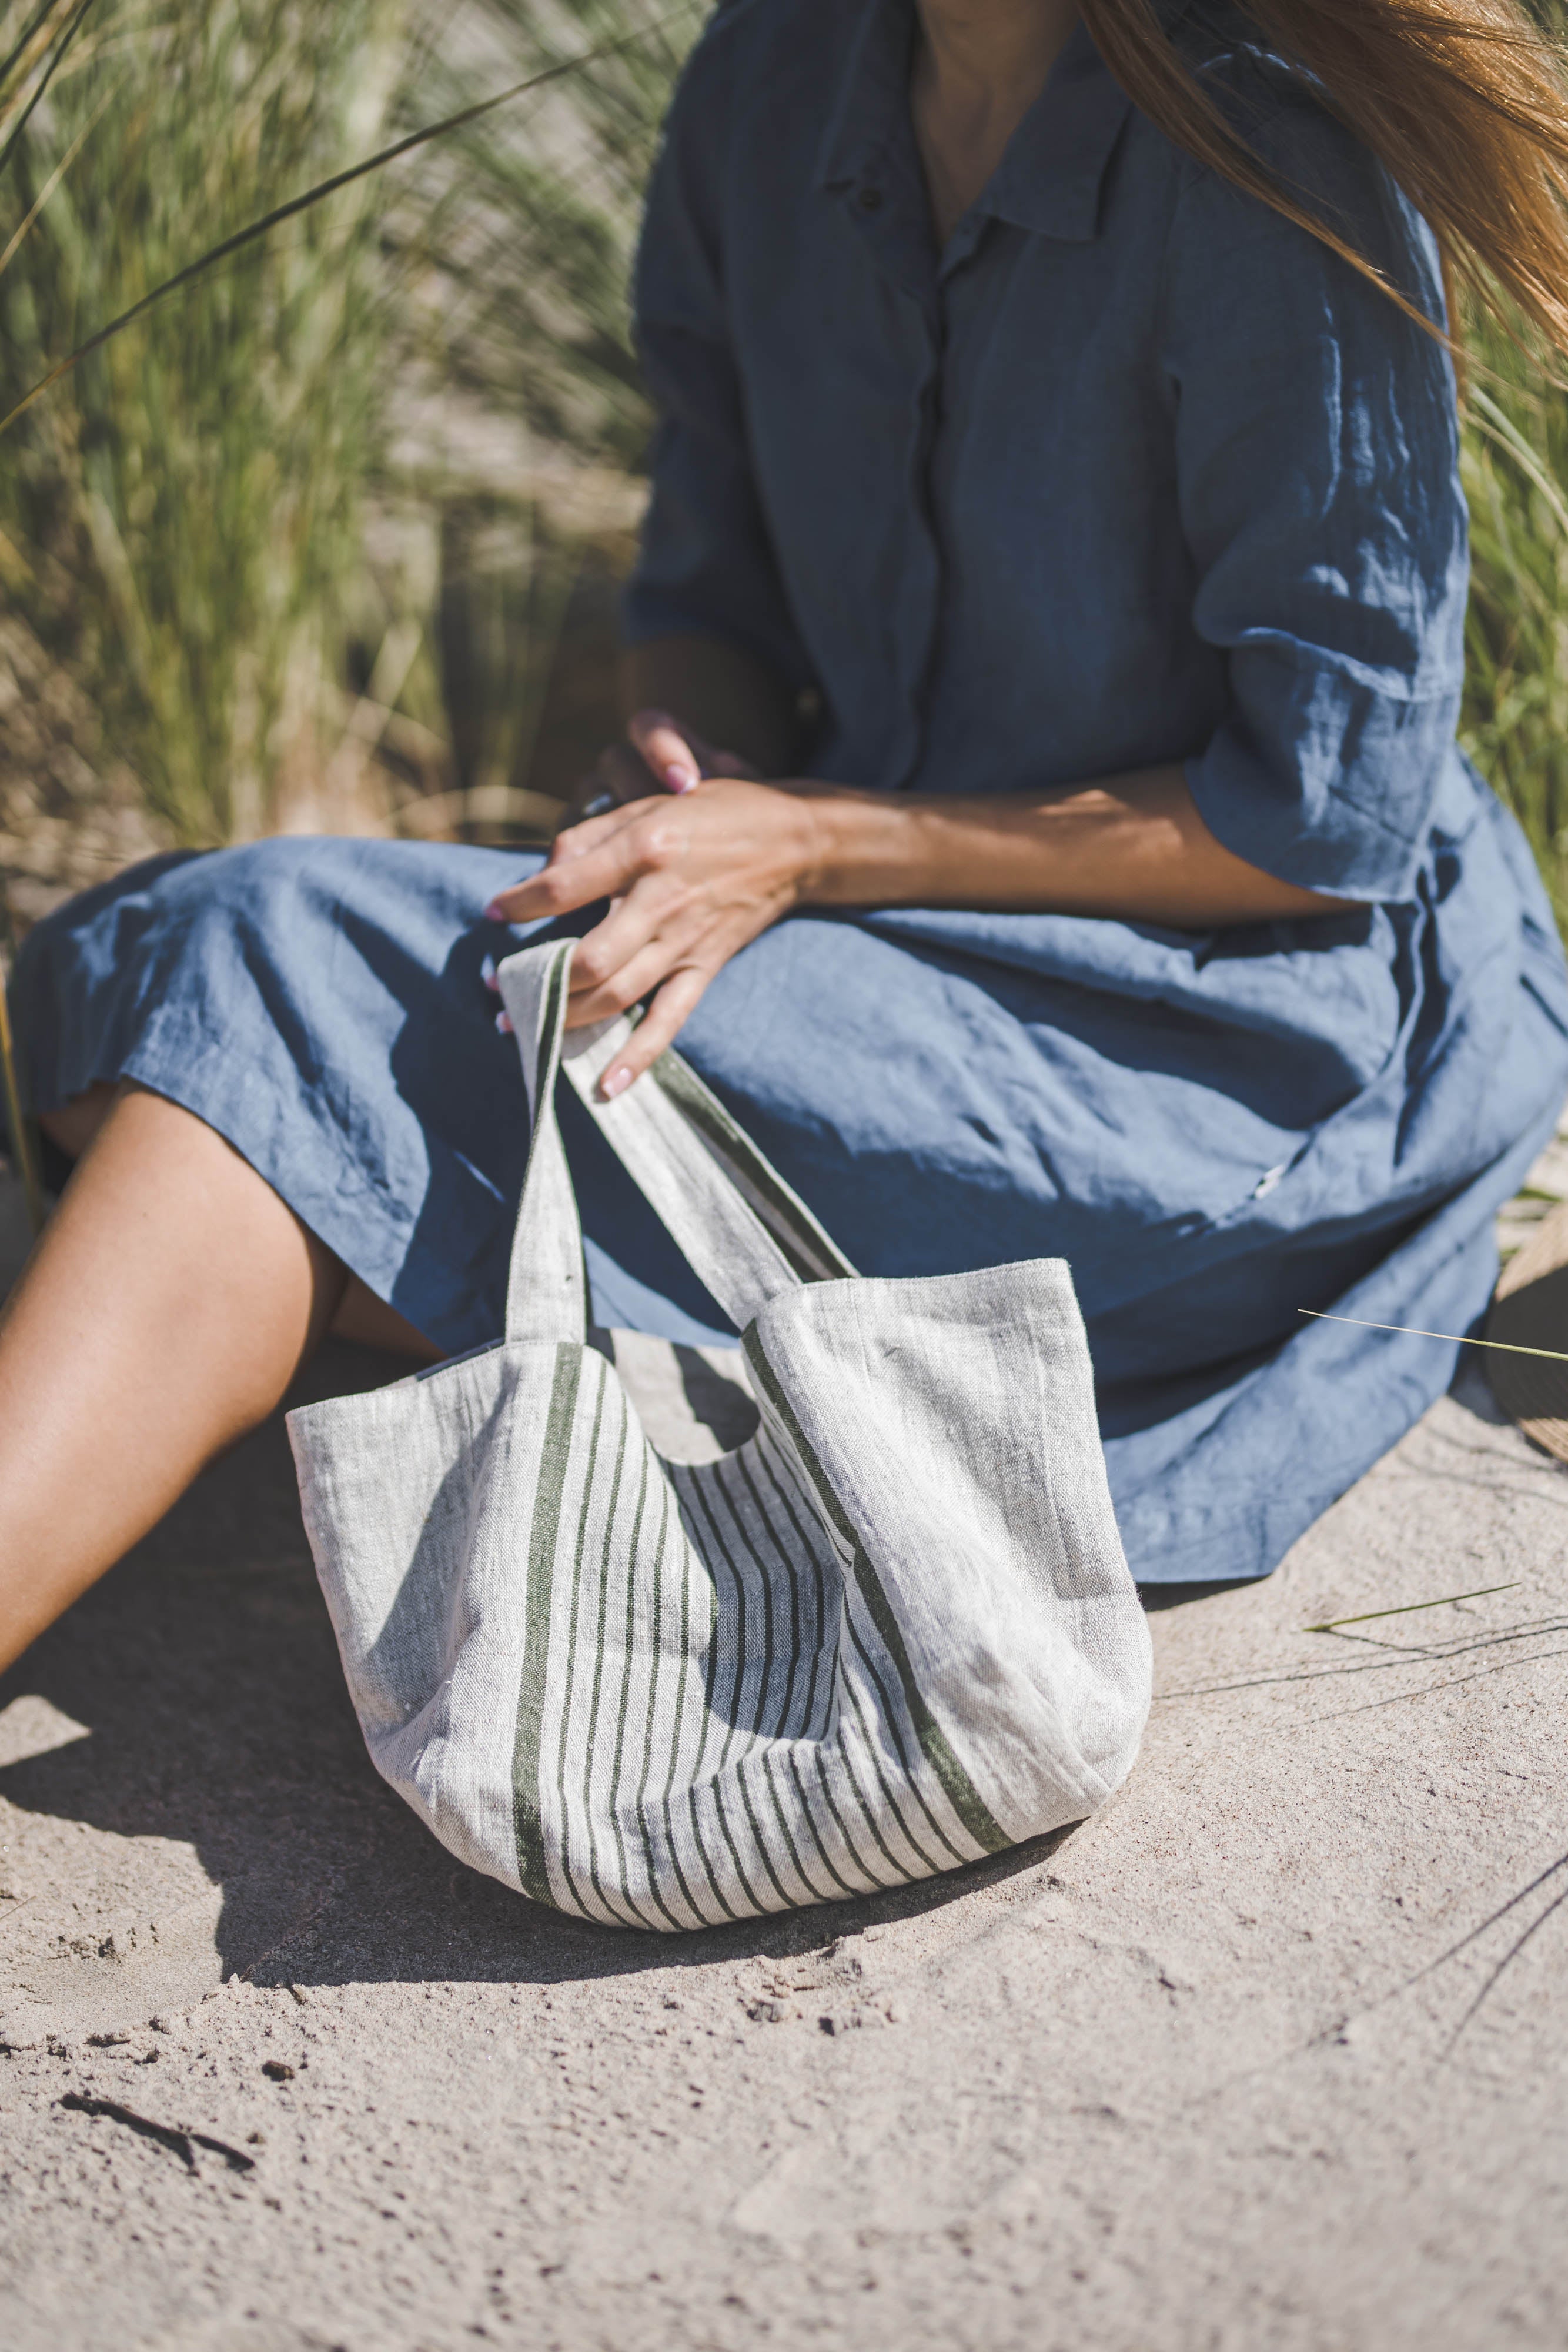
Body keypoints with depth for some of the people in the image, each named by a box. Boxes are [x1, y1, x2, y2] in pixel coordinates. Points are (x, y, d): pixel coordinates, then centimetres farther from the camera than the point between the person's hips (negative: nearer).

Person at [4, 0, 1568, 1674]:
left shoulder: (1274, 174, -18)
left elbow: (1329, 816, -16)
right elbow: (713, 598, 13)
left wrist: (806, 846, -19)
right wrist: (682, 784, -10)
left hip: (1240, 1044, -8)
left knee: (304, 987, -24)